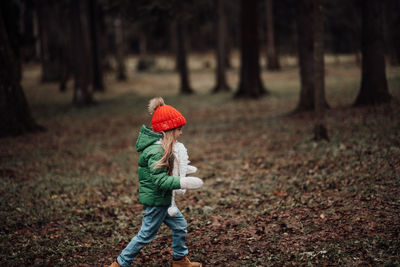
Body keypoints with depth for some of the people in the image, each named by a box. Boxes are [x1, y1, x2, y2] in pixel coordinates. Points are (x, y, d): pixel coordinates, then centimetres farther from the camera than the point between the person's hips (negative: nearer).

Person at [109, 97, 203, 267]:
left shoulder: (159, 146, 6)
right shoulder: (156, 151, -26)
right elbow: (160, 180, -30)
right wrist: (184, 183, -32)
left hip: (162, 199, 10)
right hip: (155, 200, -10)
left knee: (180, 225, 17)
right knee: (146, 234, 3)